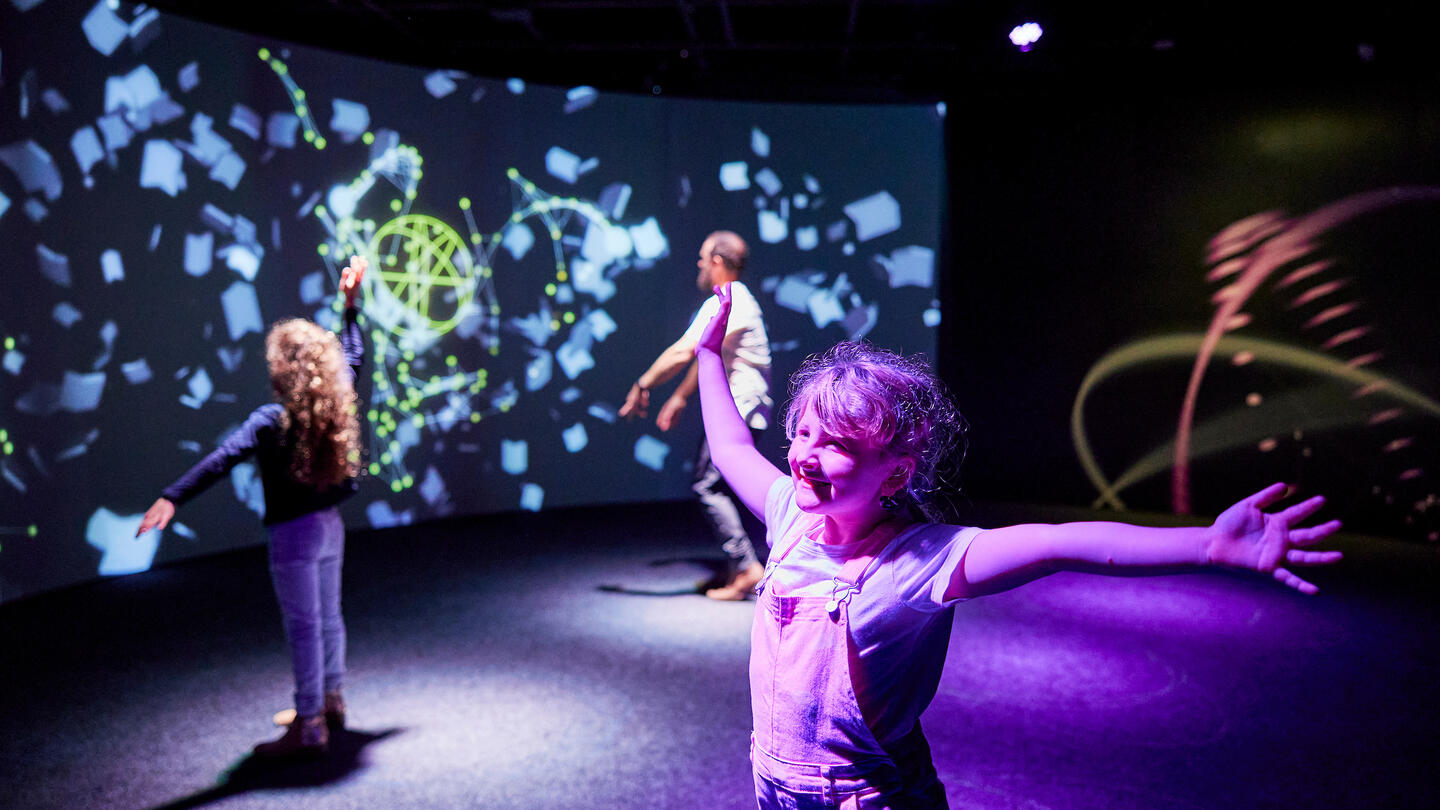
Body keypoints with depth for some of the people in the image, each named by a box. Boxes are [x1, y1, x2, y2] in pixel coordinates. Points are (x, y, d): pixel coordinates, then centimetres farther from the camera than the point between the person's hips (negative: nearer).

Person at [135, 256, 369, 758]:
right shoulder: (337, 406, -2)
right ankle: (330, 701, 34)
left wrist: (171, 499, -36)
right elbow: (352, 354, 14)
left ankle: (309, 726, 9)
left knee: (303, 627, 0)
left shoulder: (270, 420, -18)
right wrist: (351, 303, 22)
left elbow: (221, 460, -30)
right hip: (329, 525, 7)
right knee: (328, 615, 19)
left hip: (293, 532, -7)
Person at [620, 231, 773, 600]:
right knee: (718, 483, 14)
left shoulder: (723, 303, -15)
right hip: (747, 407, 10)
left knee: (708, 485, -7)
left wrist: (641, 386, -12)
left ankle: (746, 566, -7)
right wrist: (679, 397, 25)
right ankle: (737, 566, 19)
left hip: (737, 409, -10)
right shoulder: (741, 299, 19)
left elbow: (682, 353, -21)